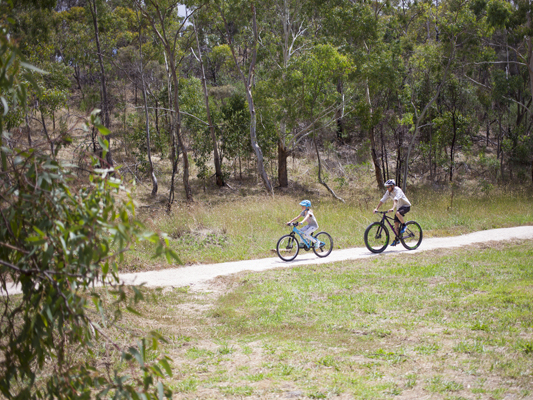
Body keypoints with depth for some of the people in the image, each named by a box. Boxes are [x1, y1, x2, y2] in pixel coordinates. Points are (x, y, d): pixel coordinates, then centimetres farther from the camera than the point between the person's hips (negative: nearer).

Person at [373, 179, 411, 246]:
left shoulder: (398, 190, -25)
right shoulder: (388, 192, -3)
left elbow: (396, 200, -40)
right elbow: (382, 200, -6)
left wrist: (392, 208, -55)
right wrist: (376, 208, -17)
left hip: (406, 206, -7)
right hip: (399, 207, 7)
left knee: (397, 213, -37)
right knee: (396, 223, -1)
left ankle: (404, 226, -15)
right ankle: (397, 240, 10)